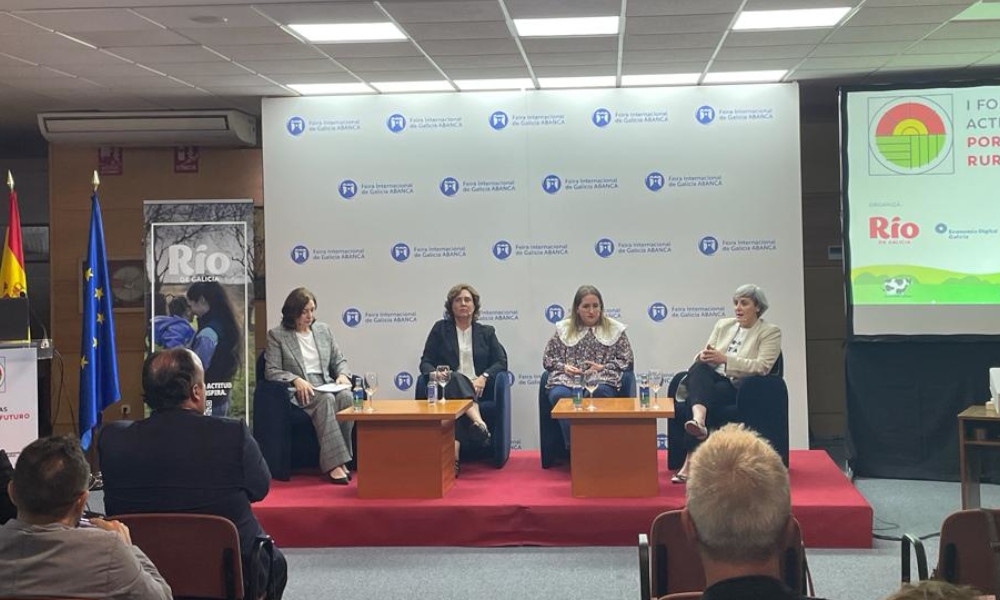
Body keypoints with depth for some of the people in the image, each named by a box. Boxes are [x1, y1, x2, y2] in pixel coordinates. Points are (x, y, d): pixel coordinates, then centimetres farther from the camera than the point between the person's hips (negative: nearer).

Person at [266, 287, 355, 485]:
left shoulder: (323, 330, 20)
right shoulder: (276, 335, 6)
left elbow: (339, 360, 22)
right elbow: (271, 371, 0)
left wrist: (342, 374, -1)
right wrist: (296, 380, -17)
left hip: (327, 385, 4)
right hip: (299, 392, -4)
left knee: (346, 396, -31)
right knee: (326, 399, -36)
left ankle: (336, 461, -30)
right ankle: (334, 463, -42)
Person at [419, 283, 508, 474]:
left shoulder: (486, 332, 20)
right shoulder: (441, 329, 17)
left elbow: (501, 361, 11)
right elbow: (426, 362, 11)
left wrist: (484, 377, -10)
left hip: (477, 389, 1)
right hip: (448, 386, -1)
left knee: (458, 402, -36)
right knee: (457, 379, -39)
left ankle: (453, 455, -52)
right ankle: (478, 421, -61)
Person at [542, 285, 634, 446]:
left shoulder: (615, 329, 17)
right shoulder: (563, 328, 20)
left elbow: (627, 360, 13)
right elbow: (547, 359, 19)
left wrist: (602, 368, -3)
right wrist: (563, 366, -2)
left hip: (602, 380, -1)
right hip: (567, 380, 1)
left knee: (599, 393, -40)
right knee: (559, 395, -36)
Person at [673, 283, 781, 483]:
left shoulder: (771, 332, 6)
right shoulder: (723, 325, 22)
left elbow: (762, 367, -10)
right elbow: (705, 356, 19)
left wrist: (725, 359, -18)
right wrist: (704, 356, -9)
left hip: (740, 388, -4)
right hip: (713, 380, 4)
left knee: (708, 395, -35)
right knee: (698, 368, -32)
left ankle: (690, 462, -42)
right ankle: (698, 419, -60)